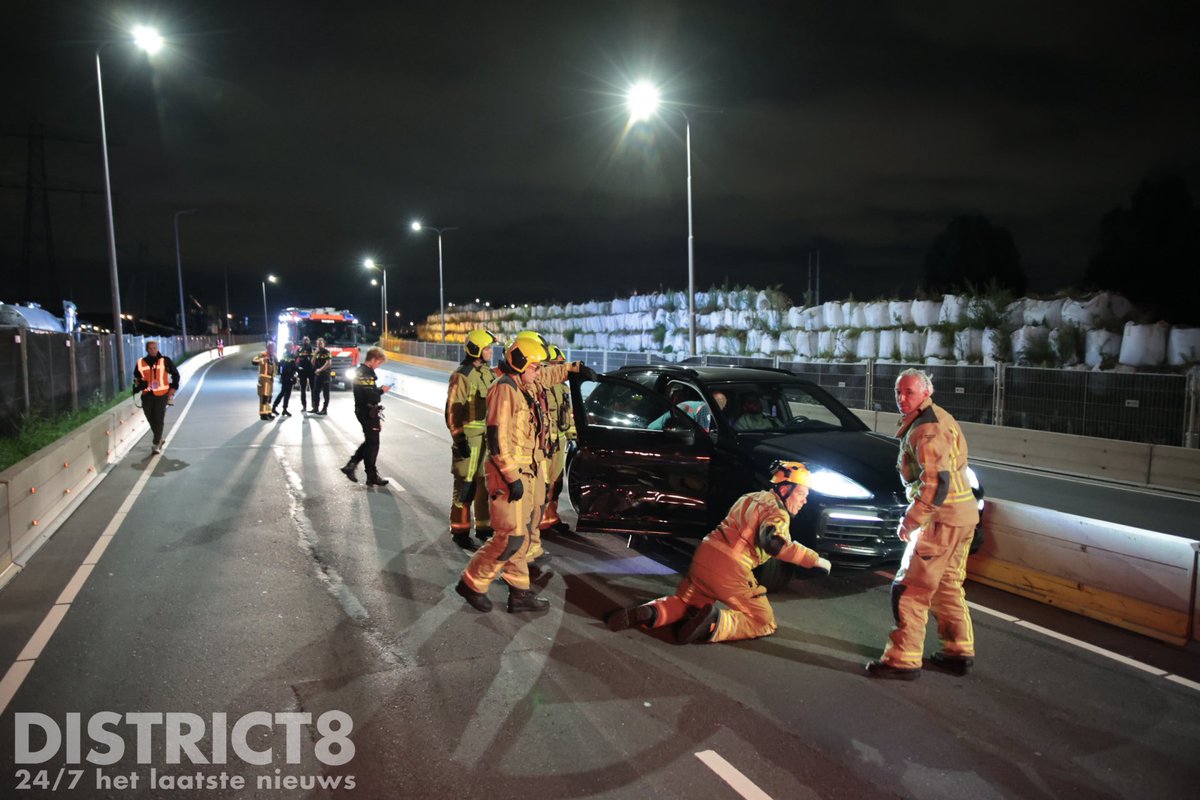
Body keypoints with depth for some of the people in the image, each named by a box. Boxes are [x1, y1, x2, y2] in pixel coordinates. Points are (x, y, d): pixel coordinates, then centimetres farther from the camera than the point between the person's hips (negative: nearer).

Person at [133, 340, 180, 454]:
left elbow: (175, 374, 11)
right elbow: (137, 378, 21)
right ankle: (159, 439, 29)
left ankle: (156, 444, -5)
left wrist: (173, 388, 2)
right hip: (147, 395, 3)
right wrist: (137, 385, 1)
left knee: (158, 419, -8)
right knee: (151, 419, 9)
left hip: (161, 394, -3)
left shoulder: (165, 361, 2)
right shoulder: (141, 363, 9)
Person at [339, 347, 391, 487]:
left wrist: (379, 390, 3)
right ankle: (372, 476, 10)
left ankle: (351, 466, 19)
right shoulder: (366, 374, -21)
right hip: (368, 413, -10)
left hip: (364, 411, 10)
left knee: (369, 441, 19)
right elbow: (370, 396, -26)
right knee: (372, 444, 1)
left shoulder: (361, 371, 12)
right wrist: (382, 390, -12)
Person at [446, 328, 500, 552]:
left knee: (487, 484, 16)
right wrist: (459, 438, -19)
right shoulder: (462, 376, -13)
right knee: (466, 487, -2)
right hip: (469, 439, -8)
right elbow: (453, 411, -15)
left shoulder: (488, 373, 12)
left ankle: (484, 527, 28)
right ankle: (460, 531, 9)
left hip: (489, 437, 8)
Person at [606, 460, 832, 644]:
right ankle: (715, 625, -21)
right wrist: (814, 560, -19)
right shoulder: (777, 513, -6)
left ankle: (649, 613, -4)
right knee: (764, 623, 5)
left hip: (704, 554, 8)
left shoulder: (750, 498, 21)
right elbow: (774, 543, -27)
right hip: (729, 570, -8)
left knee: (685, 602, 27)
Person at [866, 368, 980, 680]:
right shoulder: (939, 418, 14)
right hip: (963, 514, 10)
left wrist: (910, 522, -19)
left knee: (909, 589, -5)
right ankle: (960, 652, 31)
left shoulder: (926, 430, -19)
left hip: (943, 519, -10)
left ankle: (903, 660, 1)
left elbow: (936, 485, -26)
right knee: (947, 585, 21)